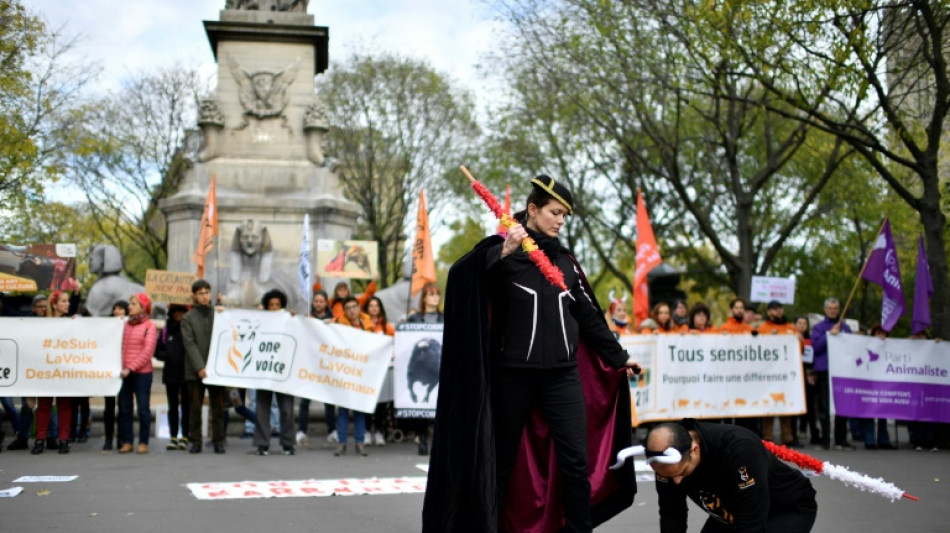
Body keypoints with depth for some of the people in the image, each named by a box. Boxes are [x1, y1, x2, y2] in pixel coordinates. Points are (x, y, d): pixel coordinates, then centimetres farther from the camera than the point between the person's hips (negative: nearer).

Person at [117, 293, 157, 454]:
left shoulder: (149, 326, -1)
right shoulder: (124, 324, 12)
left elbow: (148, 351, -9)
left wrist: (131, 368, -14)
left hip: (142, 373, -4)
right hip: (124, 373, 4)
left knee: (143, 408, 1)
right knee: (124, 408, 5)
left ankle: (143, 442, 7)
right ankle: (126, 442, 11)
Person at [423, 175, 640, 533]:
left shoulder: (565, 260, 14)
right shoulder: (501, 250, -1)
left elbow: (588, 316, 20)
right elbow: (461, 276, -19)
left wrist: (617, 357, 22)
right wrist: (503, 253, -31)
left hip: (562, 374, 4)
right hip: (513, 374, -3)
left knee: (576, 461, -2)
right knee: (502, 461, 7)